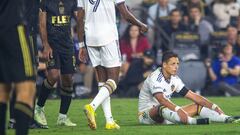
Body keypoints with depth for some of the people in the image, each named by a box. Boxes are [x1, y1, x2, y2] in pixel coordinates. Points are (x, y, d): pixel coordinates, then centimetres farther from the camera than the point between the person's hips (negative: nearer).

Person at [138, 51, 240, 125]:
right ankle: (193, 121, -62)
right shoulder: (155, 77, -20)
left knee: (197, 106, 1)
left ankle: (225, 118, -19)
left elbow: (193, 96, 7)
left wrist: (214, 106, -1)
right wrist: (178, 109, -50)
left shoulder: (174, 79, 6)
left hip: (166, 112, 8)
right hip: (146, 114, -8)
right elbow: (161, 99, -36)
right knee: (162, 109, -42)